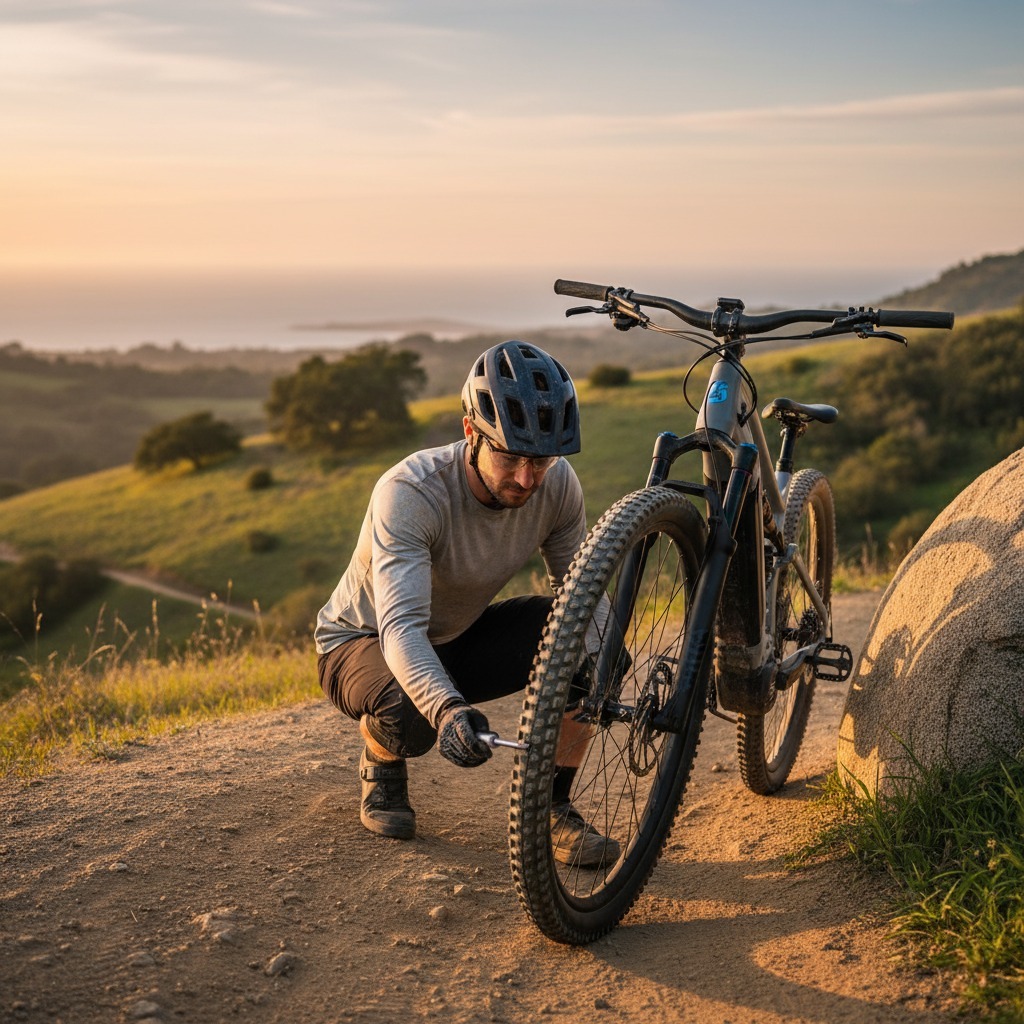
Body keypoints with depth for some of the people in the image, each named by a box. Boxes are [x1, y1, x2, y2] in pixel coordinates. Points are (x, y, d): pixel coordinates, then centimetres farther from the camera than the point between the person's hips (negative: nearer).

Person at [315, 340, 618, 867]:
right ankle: (382, 764, 1)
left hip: (459, 637, 4)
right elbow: (401, 627, -43)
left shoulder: (558, 485, -19)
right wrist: (447, 708, -62)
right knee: (412, 716, -38)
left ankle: (551, 807, -7)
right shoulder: (409, 492, -34)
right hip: (365, 642, -4)